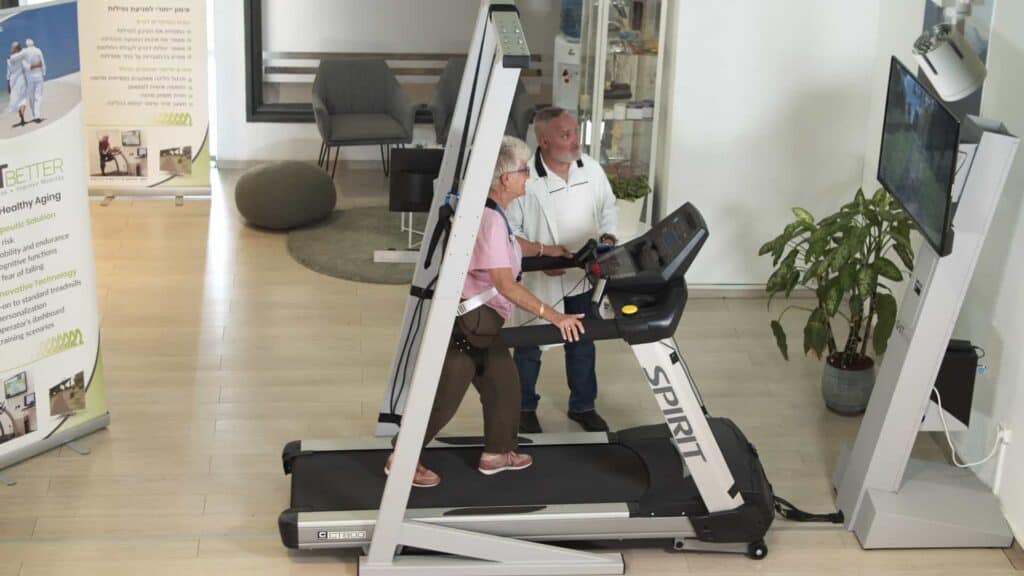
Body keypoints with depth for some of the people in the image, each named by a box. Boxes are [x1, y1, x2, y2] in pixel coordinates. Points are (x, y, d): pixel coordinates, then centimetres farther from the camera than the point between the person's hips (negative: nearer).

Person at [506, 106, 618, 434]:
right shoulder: (524, 178, -23)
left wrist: (608, 239, -8)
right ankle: (525, 407, 35)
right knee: (530, 347, 15)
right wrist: (543, 251, -29)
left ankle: (583, 406, 37)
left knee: (582, 343, 19)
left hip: (582, 276, 5)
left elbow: (609, 208, 9)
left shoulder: (591, 168, -6)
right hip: (539, 280, -5)